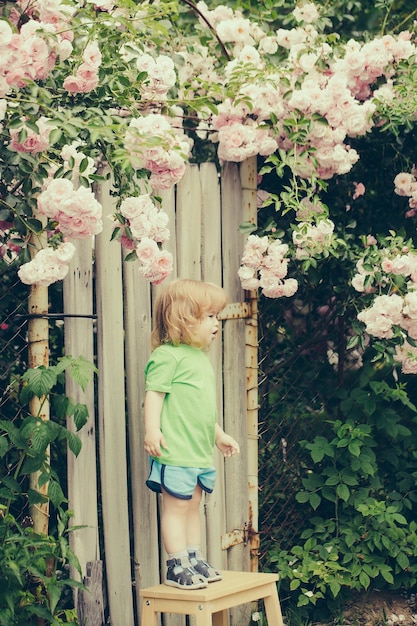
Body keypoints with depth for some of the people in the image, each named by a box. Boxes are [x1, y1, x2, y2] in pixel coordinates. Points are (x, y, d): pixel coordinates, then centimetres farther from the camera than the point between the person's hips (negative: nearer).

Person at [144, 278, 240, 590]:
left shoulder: (201, 358, 19)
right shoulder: (167, 356, -10)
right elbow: (154, 393, -16)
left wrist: (220, 435, 30)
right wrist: (152, 430, -26)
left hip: (201, 451, 9)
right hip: (176, 451, -9)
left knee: (193, 506, 14)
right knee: (176, 506, -3)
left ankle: (195, 560, 21)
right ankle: (177, 566, 2)